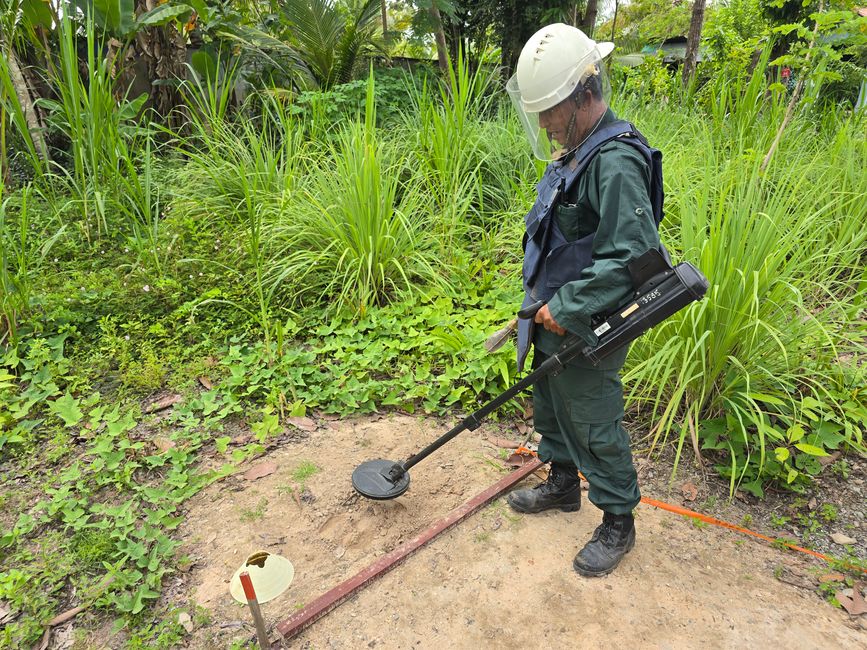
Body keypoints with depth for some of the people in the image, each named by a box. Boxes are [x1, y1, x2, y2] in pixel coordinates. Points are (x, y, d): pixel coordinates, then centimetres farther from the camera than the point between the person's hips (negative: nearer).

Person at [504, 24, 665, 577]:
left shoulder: (616, 162, -23)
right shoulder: (572, 151, 9)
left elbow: (627, 258, -28)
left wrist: (566, 309, -22)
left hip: (588, 330, -10)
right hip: (556, 321, 10)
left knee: (595, 426, 5)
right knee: (551, 408, 23)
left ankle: (618, 523, 27)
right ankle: (563, 484, 46)